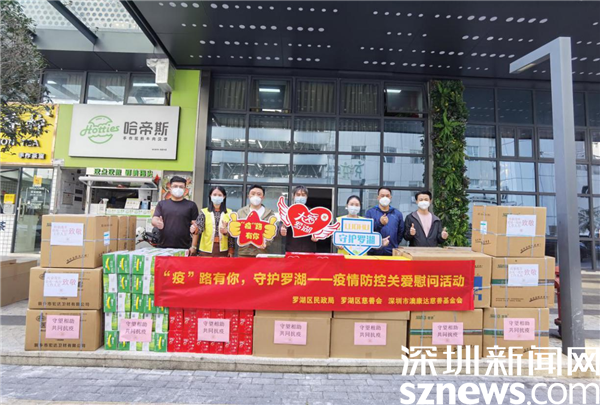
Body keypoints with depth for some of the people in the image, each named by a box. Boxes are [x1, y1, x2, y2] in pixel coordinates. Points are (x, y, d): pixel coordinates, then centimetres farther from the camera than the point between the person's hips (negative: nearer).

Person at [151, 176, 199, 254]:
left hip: (184, 248, -2)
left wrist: (193, 246, -6)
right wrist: (157, 223, -21)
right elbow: (154, 220, 3)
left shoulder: (191, 205, 5)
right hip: (163, 247, 2)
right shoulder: (162, 204, 12)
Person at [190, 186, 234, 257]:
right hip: (206, 249, 0)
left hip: (223, 250, 0)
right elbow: (200, 227, -8)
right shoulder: (204, 212, 2)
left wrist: (231, 249, 0)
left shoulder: (229, 213, 3)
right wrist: (195, 229, -31)